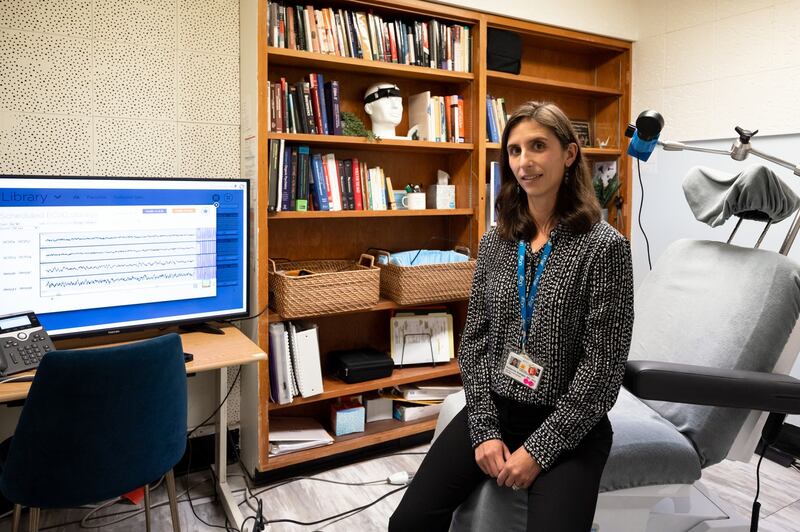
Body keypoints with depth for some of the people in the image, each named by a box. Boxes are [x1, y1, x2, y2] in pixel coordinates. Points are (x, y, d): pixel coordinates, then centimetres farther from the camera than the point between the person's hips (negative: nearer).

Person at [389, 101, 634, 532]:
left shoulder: (604, 246, -11)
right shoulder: (494, 242, 3)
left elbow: (603, 365, -12)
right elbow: (474, 339, 3)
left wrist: (538, 449, -14)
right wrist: (485, 429, -6)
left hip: (568, 425, -3)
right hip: (492, 411, 3)